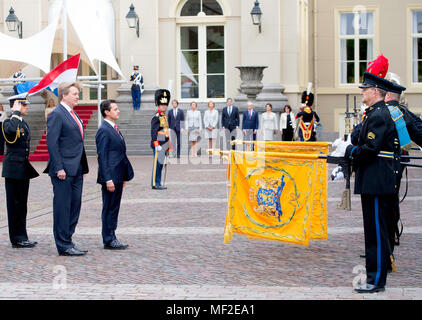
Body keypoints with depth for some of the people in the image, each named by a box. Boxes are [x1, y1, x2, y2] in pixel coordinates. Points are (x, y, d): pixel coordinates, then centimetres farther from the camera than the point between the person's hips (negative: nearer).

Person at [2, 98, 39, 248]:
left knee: (22, 204, 12)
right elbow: (11, 130, -36)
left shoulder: (24, 123, 16)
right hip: (13, 169, -9)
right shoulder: (8, 122, -10)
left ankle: (22, 238, 19)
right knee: (15, 203, -3)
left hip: (24, 168, 9)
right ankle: (17, 239, 3)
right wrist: (16, 113, -22)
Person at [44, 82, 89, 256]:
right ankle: (64, 246, 3)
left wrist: (83, 168, 16)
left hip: (76, 170, 9)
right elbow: (51, 142, -16)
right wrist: (59, 168, -20)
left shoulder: (73, 115, 18)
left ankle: (67, 242, 18)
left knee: (75, 206, 11)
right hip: (63, 170, -9)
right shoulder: (56, 114, -11)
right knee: (63, 207, -3)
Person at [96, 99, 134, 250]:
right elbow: (102, 157, -17)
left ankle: (112, 238, 19)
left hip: (118, 177, 9)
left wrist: (123, 177, 19)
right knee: (109, 209, -2)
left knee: (114, 208, 13)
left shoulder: (114, 129, 17)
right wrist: (108, 179, -21)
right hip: (110, 177, -9)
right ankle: (108, 240, 3)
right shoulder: (103, 130, -13)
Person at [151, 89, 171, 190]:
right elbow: (153, 132, -17)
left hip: (163, 145, 9)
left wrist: (167, 145, 22)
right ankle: (155, 184, -2)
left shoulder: (164, 117, 17)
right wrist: (157, 145, -21)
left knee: (160, 164, 11)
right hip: (158, 145, -9)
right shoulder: (156, 118, -12)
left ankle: (158, 183, 15)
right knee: (157, 164, -6)